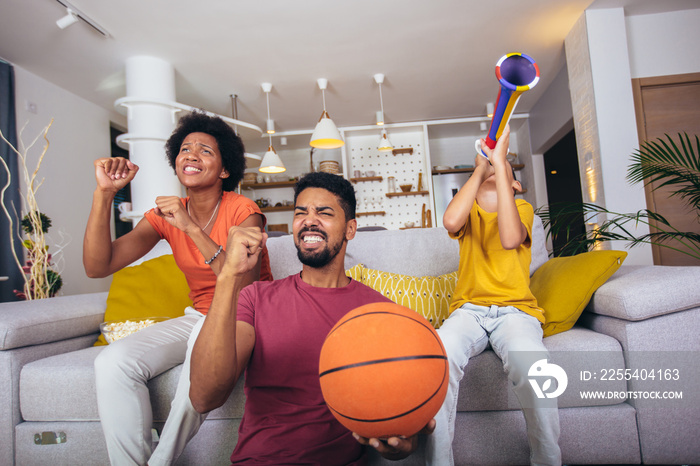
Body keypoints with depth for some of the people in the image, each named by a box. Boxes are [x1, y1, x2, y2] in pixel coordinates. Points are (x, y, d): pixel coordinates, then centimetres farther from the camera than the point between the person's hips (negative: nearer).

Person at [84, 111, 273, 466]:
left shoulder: (243, 212, -12)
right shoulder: (165, 215, 2)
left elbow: (245, 285, -26)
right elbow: (97, 267, -8)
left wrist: (193, 228, -30)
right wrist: (104, 194, -18)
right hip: (198, 317, 5)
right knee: (113, 362, -18)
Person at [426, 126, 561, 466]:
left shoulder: (522, 208, 12)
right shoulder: (468, 211, 16)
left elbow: (510, 239, -15)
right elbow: (451, 222, -12)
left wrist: (499, 161, -14)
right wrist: (481, 166, -4)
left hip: (515, 310, -1)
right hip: (468, 310, 1)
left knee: (531, 363, -35)